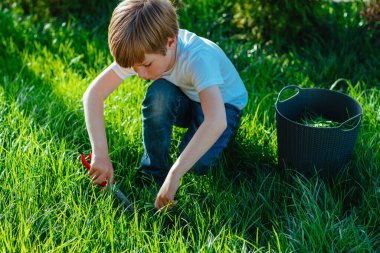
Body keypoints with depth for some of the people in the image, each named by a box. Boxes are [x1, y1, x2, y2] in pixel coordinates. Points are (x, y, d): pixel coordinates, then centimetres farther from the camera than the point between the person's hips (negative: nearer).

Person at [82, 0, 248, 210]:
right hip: (185, 100, 4)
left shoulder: (197, 57, -40)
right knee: (159, 94, -32)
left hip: (223, 103, -4)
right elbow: (93, 94, -25)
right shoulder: (140, 52, -26)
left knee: (198, 163, -32)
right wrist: (100, 154, -36)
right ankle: (153, 171, -12)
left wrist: (174, 175, -55)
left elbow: (217, 121, -53)